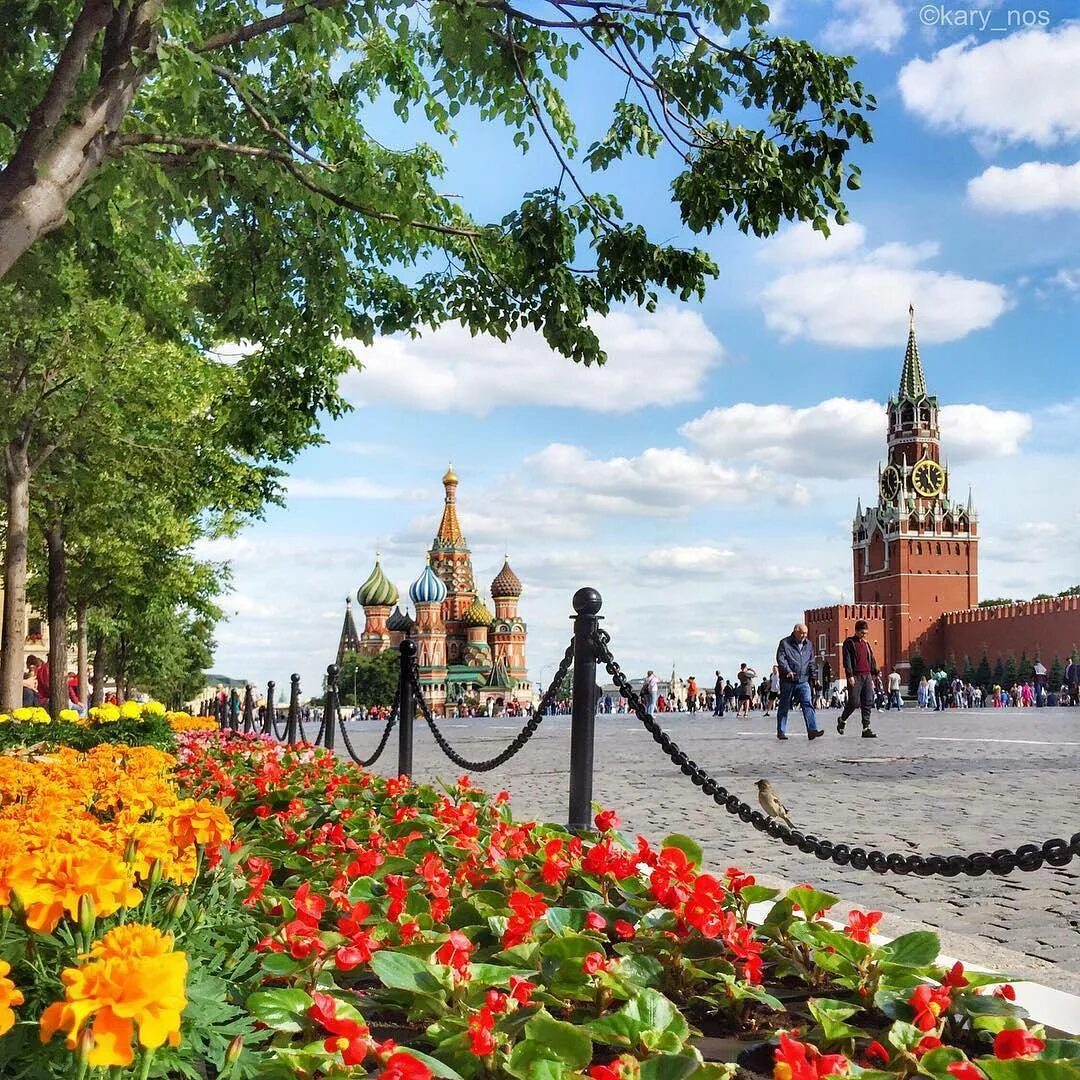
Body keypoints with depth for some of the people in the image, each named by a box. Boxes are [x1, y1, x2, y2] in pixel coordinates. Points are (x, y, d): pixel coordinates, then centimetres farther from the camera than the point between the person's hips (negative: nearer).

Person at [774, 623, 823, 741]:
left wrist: (812, 676, 13)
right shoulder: (785, 643, -1)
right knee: (784, 706, 4)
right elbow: (780, 658, -10)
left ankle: (812, 730, -18)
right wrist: (788, 671, -23)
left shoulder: (808, 645, 15)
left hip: (803, 681, 4)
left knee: (808, 704, -10)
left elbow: (811, 662, 22)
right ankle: (781, 731, 13)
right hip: (787, 681, -3)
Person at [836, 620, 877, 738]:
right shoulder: (849, 642, 2)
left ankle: (866, 729, 0)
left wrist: (872, 678, 18)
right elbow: (847, 660, -7)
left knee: (868, 703, -1)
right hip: (855, 677, -6)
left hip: (867, 676, 6)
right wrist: (850, 675, -17)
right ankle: (842, 720, 13)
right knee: (854, 702, -11)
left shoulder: (866, 644, 20)